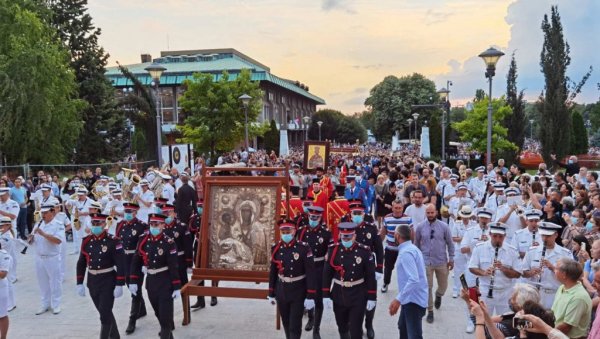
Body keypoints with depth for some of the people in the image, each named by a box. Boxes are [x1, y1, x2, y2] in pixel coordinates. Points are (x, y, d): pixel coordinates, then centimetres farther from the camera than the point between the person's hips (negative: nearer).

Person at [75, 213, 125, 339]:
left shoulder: (113, 241, -14)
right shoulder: (86, 241, 1)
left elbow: (120, 265, -15)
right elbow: (81, 264, 8)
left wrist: (119, 285, -17)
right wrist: (79, 283, 6)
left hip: (108, 282, -6)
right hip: (92, 282, 6)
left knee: (105, 315, -6)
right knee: (105, 312, 19)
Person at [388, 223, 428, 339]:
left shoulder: (406, 253, -23)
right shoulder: (411, 248, 10)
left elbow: (414, 280, -32)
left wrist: (398, 299, -33)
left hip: (414, 300, -11)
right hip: (411, 298, 11)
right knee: (403, 327, 27)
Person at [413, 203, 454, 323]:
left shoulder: (444, 226, -8)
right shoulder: (420, 227, -7)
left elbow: (450, 243, 1)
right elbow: (416, 244, 4)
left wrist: (451, 259, 2)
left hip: (442, 262, 1)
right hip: (426, 262, -1)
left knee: (443, 285, 15)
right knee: (427, 287, 4)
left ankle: (438, 296, 50)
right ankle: (430, 311, 20)